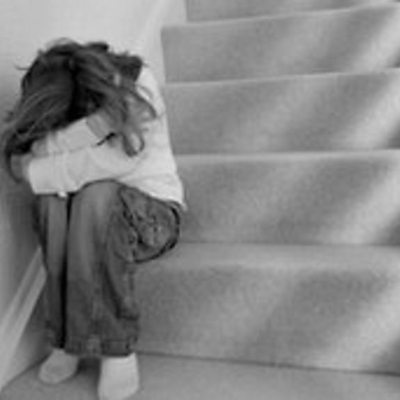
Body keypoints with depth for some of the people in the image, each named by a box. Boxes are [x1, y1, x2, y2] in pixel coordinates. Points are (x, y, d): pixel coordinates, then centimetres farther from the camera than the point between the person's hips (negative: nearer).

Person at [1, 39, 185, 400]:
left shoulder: (137, 84, -17)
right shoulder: (50, 102, -7)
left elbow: (117, 159, -30)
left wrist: (35, 173, -25)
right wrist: (94, 125, -36)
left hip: (153, 212, -3)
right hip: (92, 217, 3)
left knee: (97, 196, -34)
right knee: (53, 198, -29)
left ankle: (118, 350, -25)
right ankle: (67, 338, -17)